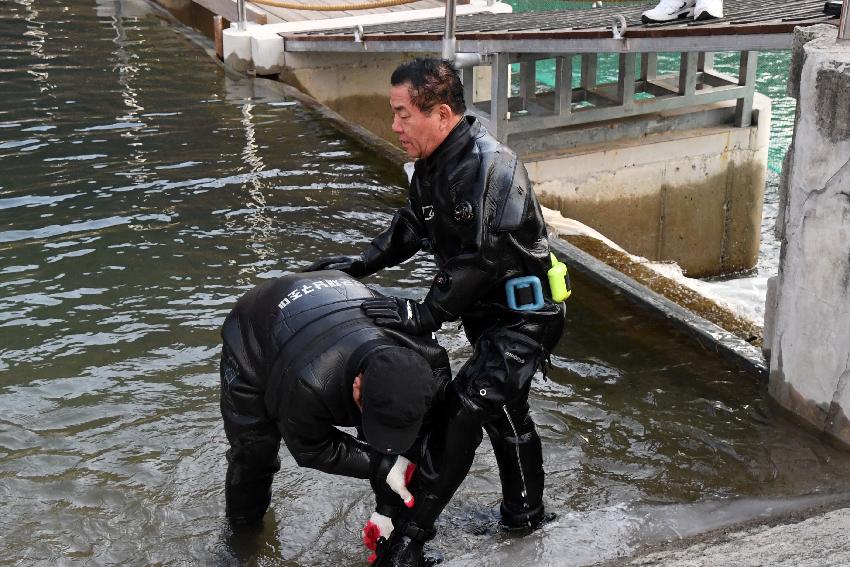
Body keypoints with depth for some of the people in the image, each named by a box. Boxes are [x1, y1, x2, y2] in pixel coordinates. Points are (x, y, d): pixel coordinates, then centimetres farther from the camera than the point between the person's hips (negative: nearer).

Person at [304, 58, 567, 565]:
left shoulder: (491, 169, -27)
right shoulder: (435, 162, 2)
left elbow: (481, 259, -31)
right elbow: (412, 225, 15)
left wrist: (425, 314, -31)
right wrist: (363, 263, 5)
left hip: (523, 314, -10)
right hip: (488, 311, 10)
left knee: (467, 405, -17)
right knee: (503, 410, 21)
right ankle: (524, 512, 39)